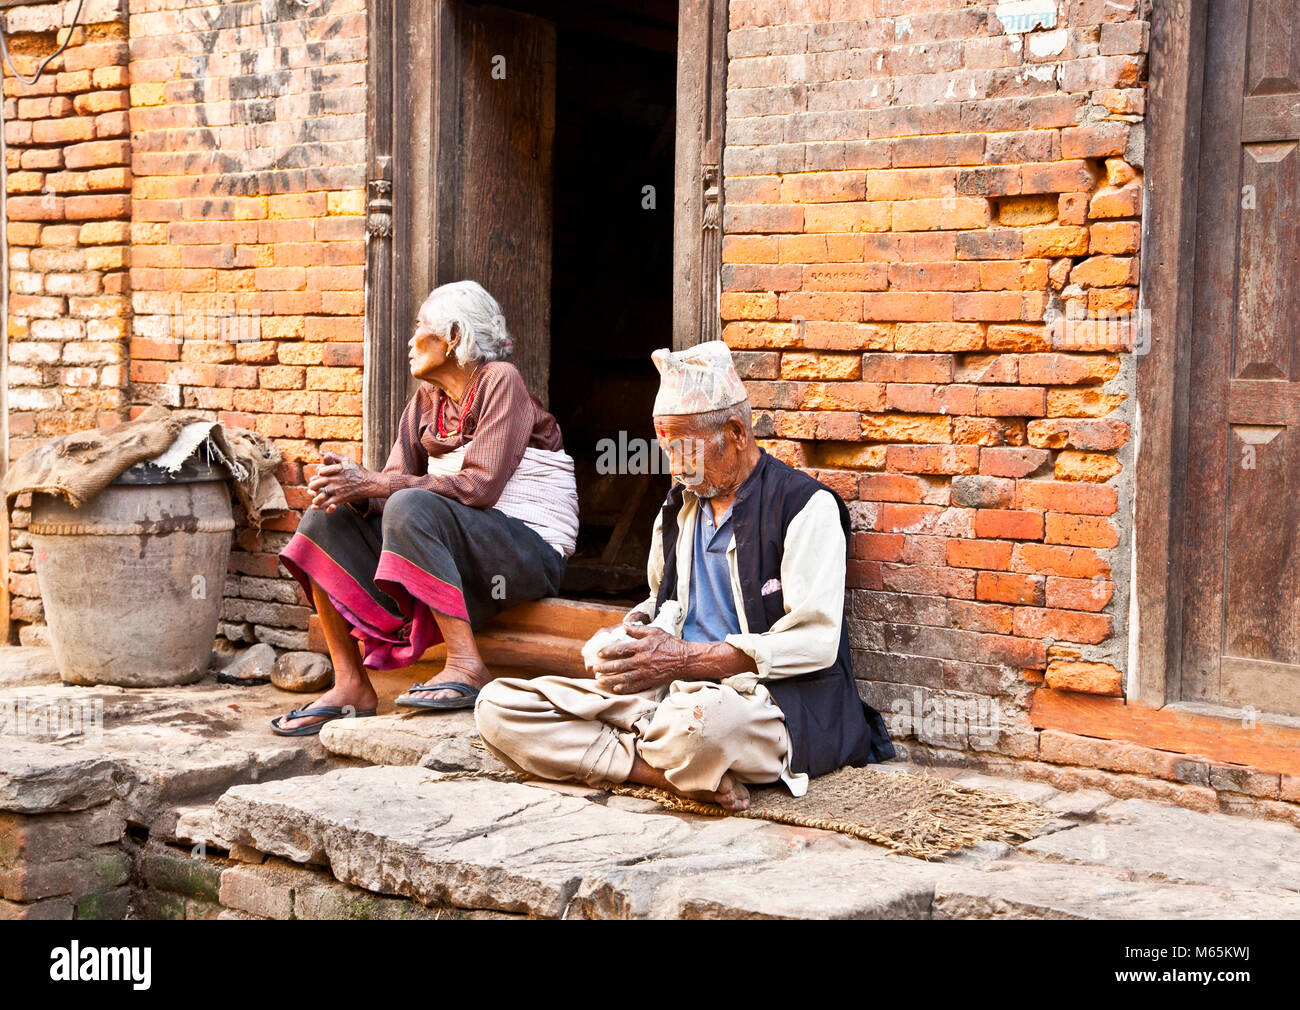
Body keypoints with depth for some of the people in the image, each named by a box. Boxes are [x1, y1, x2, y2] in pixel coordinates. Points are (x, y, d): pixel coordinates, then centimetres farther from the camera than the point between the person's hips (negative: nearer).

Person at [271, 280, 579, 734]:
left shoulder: (500, 381, -8)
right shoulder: (426, 399, 14)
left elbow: (479, 488, -19)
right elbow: (394, 482, 5)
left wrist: (372, 484, -19)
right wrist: (352, 486, -18)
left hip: (529, 550, -8)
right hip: (454, 550, 8)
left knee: (411, 507, -33)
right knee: (324, 520, -5)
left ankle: (466, 667, -31)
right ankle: (351, 686, -10)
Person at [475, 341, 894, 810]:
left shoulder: (806, 505, -3)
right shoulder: (678, 508, 20)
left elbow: (813, 643, -11)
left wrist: (683, 658, -14)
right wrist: (633, 631, 8)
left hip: (771, 698, -8)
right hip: (673, 690, 8)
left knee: (702, 721, -46)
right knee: (497, 706, -13)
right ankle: (671, 769, -23)